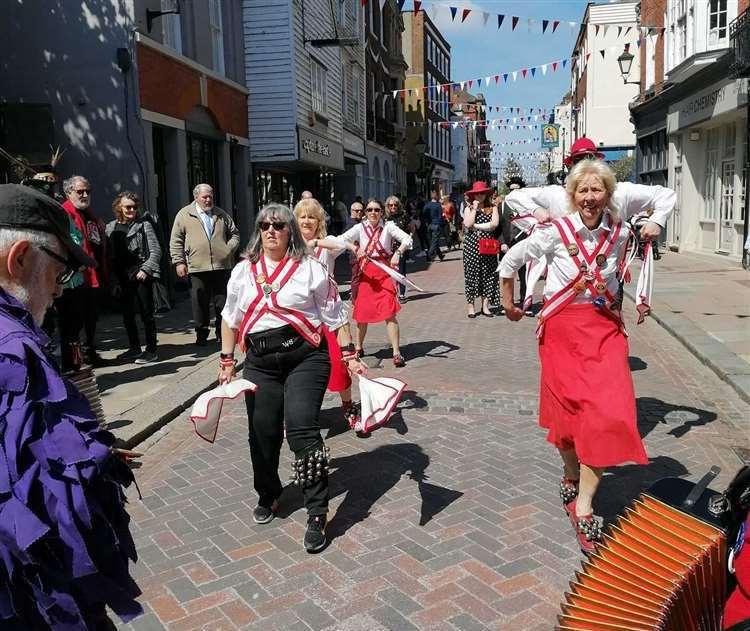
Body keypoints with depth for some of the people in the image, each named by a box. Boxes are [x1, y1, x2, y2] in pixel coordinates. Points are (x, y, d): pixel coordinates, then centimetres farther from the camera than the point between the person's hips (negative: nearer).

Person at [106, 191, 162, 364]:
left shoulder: (144, 225, -3)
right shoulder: (110, 228, 9)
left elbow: (155, 250, -6)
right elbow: (109, 254, 8)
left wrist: (145, 269, -14)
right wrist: (114, 278, 2)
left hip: (141, 276, -5)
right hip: (122, 279, 5)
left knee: (146, 313, 0)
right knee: (127, 315, 13)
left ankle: (151, 350, 7)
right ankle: (134, 348, 26)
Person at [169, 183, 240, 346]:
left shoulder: (221, 215, 14)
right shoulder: (184, 215, 5)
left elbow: (234, 234, 20)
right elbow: (176, 241, 3)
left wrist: (229, 249, 3)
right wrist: (179, 262, -4)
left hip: (222, 266, 2)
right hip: (197, 267, -2)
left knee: (223, 302, 5)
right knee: (200, 303, 2)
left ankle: (222, 334, 15)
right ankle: (201, 334, 14)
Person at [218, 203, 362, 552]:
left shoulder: (310, 268, 1)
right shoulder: (243, 271, 12)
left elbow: (335, 315, 2)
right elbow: (230, 318, 19)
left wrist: (349, 354, -3)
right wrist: (226, 359, 16)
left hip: (305, 357, -4)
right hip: (260, 363, 4)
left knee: (302, 429, -15)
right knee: (262, 433, 7)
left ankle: (317, 515, -4)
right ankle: (267, 495, 35)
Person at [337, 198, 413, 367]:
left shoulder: (388, 226, -2)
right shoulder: (360, 228, 2)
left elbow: (407, 239, -9)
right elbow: (340, 240, -5)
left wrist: (398, 253, -27)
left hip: (384, 272, -2)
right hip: (365, 272, 2)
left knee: (389, 312, -10)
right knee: (362, 312, 10)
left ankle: (397, 353, -3)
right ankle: (359, 348, 31)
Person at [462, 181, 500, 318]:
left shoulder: (492, 208, 8)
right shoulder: (468, 209, 7)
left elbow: (494, 224, -9)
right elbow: (468, 224, -9)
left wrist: (475, 226, -8)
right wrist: (475, 208, -5)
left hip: (487, 246, 1)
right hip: (472, 245, -1)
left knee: (488, 275, 2)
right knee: (471, 274, 1)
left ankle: (485, 305, 10)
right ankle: (470, 305, 6)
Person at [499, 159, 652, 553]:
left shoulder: (620, 233, 0)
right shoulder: (555, 231, -8)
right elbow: (509, 263, 3)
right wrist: (508, 304, 12)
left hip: (605, 326, 2)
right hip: (562, 327, -2)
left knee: (608, 411, -11)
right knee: (568, 407, 6)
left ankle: (583, 506, -3)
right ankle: (571, 475, 36)